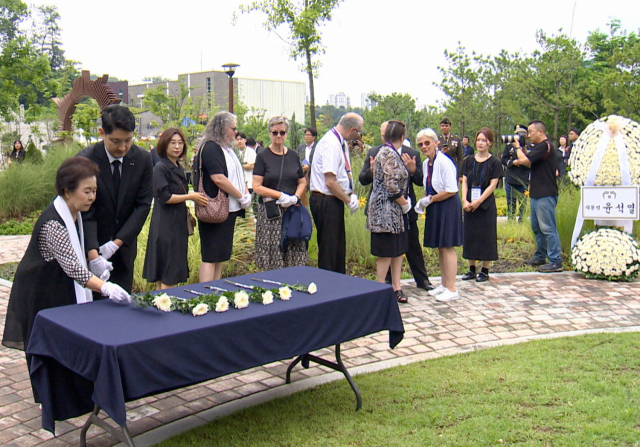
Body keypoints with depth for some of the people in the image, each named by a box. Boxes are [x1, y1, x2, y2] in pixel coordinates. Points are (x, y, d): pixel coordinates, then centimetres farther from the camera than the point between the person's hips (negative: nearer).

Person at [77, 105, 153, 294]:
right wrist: (93, 254, -28)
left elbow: (143, 205, -6)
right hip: (91, 246, -3)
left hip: (124, 246, 3)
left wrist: (117, 242, -14)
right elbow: (85, 212, -17)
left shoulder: (143, 159, -6)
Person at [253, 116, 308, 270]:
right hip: (270, 213, -3)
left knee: (294, 261, 1)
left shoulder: (293, 156, 12)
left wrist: (295, 197, -5)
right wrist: (281, 196, -15)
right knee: (272, 262, -5)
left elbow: (302, 182, 16)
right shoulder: (263, 156, 1)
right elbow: (257, 187, -6)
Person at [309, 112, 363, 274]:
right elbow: (330, 182, -25)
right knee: (329, 250, -2)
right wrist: (349, 200, -14)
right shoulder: (331, 144, -21)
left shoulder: (342, 143, 10)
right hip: (326, 202, -10)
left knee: (339, 247, 17)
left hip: (334, 201, 10)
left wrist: (352, 194, 4)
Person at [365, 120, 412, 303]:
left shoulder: (386, 152, 14)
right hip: (387, 210, -10)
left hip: (394, 211, 10)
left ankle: (396, 287, 17)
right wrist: (404, 204, -10)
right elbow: (391, 186, -22)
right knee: (386, 252, -1)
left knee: (398, 250, 12)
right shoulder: (390, 154, -16)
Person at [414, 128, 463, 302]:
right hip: (434, 209, 9)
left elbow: (451, 190, -21)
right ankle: (444, 285, 25)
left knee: (447, 247, -5)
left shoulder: (444, 162, -17)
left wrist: (430, 199, -15)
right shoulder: (426, 164, 9)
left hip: (448, 207, -9)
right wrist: (423, 201, 1)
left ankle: (452, 290, 3)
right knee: (440, 247, 14)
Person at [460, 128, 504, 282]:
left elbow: (492, 185, -8)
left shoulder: (495, 162, -3)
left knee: (486, 236, 1)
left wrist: (478, 201, -16)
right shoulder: (468, 161, 8)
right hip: (469, 205, 4)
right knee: (469, 235, 6)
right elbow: (464, 182, 4)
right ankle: (472, 269, 17)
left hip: (486, 205, -3)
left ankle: (485, 271, 10)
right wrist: (464, 200, -11)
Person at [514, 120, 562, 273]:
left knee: (547, 228, -9)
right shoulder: (539, 147, 19)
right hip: (537, 194, 11)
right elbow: (529, 159, 21)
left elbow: (524, 160, -21)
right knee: (536, 227, 17)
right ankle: (540, 257, 27)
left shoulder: (544, 146, -15)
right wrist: (522, 147, 11)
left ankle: (555, 262, -6)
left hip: (545, 196, -11)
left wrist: (518, 147, -6)